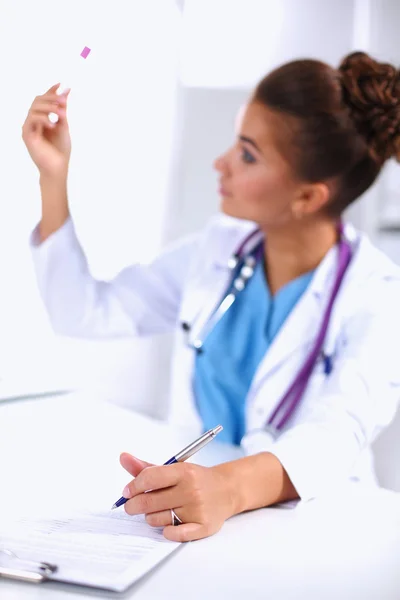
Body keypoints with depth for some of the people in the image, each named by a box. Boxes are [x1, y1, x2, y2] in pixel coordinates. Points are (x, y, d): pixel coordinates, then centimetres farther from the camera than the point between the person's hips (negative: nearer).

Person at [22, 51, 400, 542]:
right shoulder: (220, 248, 4)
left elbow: (339, 436, -29)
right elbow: (83, 312, 9)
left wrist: (231, 486, -49)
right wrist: (55, 175, 2)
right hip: (191, 502, 4)